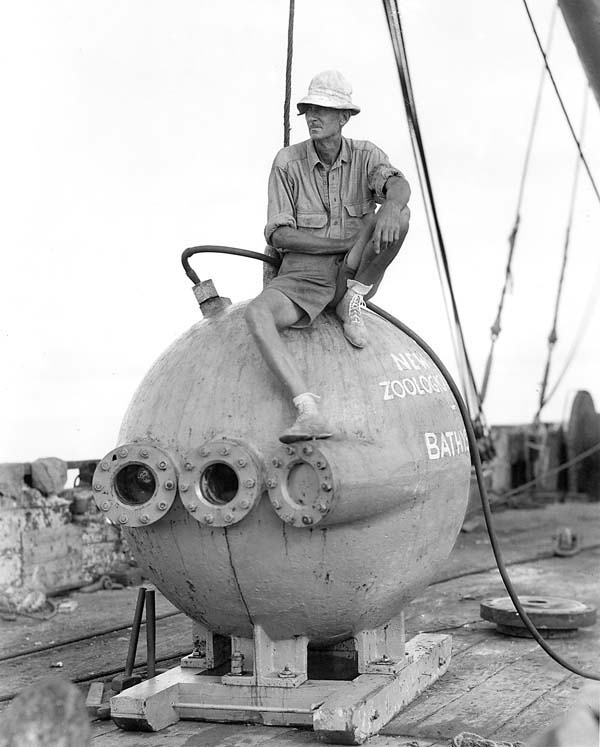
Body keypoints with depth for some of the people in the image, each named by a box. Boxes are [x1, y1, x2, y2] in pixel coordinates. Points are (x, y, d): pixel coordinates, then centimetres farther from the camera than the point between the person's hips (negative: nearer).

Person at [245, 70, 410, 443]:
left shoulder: (365, 155, -1)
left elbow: (398, 184, -24)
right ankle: (310, 413, -44)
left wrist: (391, 206, -51)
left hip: (355, 273, 1)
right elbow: (279, 235, -8)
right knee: (257, 314, -34)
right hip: (305, 274, -1)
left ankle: (353, 302, -7)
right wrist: (347, 243, -17)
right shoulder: (288, 162, -4)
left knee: (400, 215, -26)